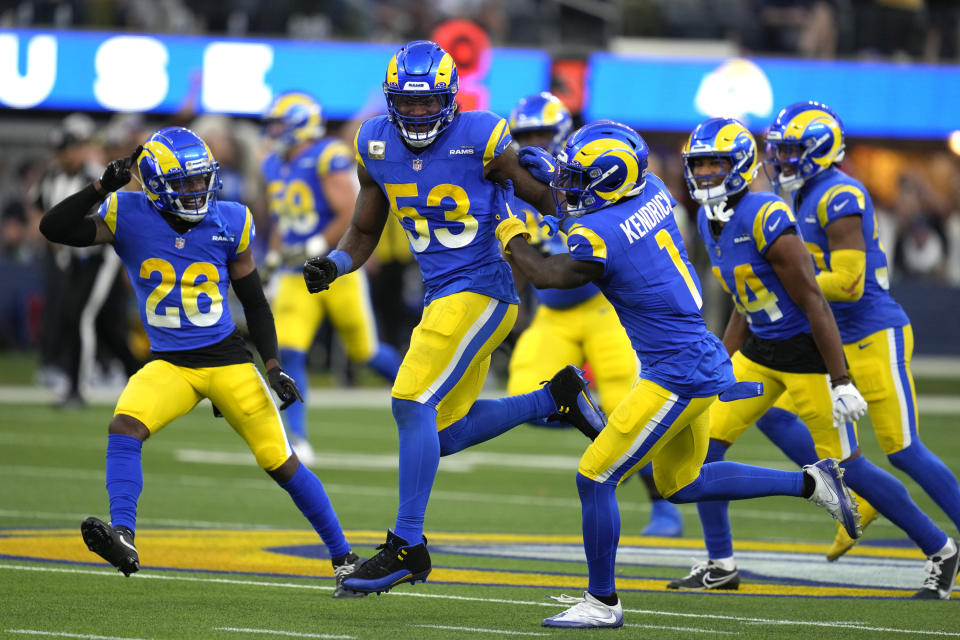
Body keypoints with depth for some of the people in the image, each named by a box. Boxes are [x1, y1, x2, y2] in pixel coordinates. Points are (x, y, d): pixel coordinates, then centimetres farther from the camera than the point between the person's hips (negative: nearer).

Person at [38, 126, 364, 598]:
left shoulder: (229, 223, -2)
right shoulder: (130, 218, -5)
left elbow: (254, 301, 8)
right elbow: (54, 229, -13)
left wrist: (273, 366, 1)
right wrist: (102, 186, -22)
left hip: (227, 361, 0)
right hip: (168, 364, 0)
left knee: (281, 463, 0)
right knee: (124, 426, -29)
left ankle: (342, 556, 14)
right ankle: (122, 538, -35)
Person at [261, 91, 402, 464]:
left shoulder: (327, 160, -15)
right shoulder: (274, 167, 9)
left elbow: (351, 215, -20)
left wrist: (314, 248, -22)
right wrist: (274, 255, 9)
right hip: (297, 279, 6)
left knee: (365, 351, 10)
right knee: (289, 353, -13)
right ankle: (296, 442, -17)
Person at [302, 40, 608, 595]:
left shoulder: (480, 138, -13)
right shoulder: (376, 145, 4)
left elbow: (547, 197, -4)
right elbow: (365, 232, 13)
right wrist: (333, 265, -5)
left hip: (483, 289, -8)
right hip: (442, 296, 8)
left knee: (412, 403, -17)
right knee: (443, 435, 10)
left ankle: (408, 545, -12)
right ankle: (556, 398, 27)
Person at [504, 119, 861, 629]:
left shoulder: (598, 238, -21)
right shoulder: (652, 192, 2)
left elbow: (544, 275, -2)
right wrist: (551, 174, 20)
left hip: (677, 376, -9)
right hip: (701, 359, 9)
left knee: (594, 478, -2)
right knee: (681, 484, 23)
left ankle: (602, 602, 8)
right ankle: (809, 482, 23)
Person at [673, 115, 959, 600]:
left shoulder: (766, 220, -23)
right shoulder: (710, 221, 5)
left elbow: (814, 305, -21)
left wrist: (841, 383, -22)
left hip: (806, 350, -8)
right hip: (759, 350, 8)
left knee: (846, 466, -2)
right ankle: (720, 565, 12)